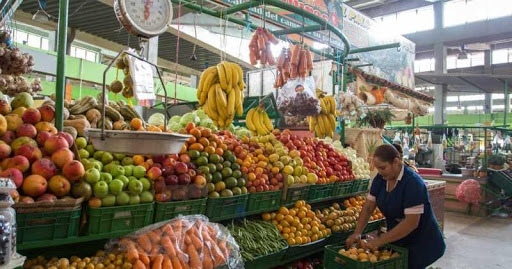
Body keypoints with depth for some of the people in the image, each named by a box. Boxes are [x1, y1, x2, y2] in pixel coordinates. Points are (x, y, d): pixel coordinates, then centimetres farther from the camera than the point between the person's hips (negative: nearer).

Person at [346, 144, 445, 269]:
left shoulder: (413, 182, -27)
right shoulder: (380, 179, -6)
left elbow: (412, 222, -31)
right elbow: (368, 208, -2)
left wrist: (380, 240, -30)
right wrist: (357, 233, -15)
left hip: (420, 243, -6)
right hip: (397, 240, 6)